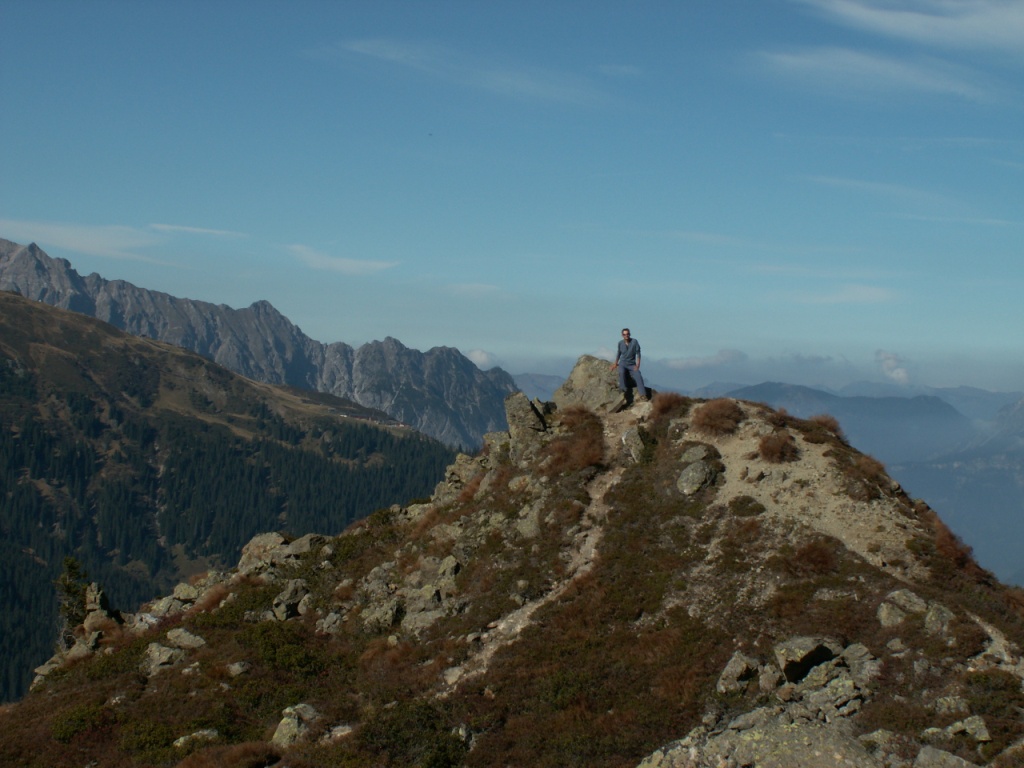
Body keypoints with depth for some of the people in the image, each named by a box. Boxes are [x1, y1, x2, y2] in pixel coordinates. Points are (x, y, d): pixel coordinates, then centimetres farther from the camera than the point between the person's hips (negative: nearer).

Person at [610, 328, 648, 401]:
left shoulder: (634, 341, -7)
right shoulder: (620, 343, 2)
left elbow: (638, 354, -6)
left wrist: (637, 365, -15)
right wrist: (615, 363, 11)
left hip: (632, 365, -1)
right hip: (623, 364, 1)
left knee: (638, 376, -24)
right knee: (621, 372, -34)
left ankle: (642, 394, -31)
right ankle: (624, 390, -32)